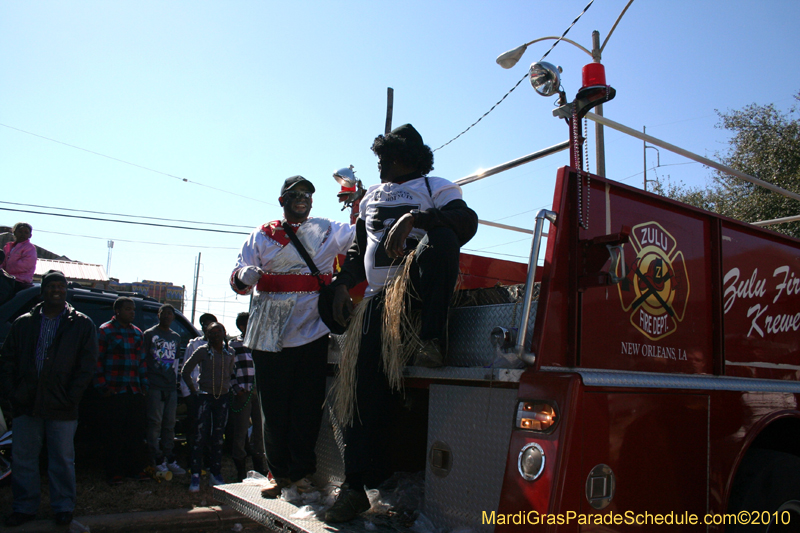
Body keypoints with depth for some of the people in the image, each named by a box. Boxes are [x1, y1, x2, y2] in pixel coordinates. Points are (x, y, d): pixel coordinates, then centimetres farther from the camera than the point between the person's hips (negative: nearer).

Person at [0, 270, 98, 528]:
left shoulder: (82, 324, 2)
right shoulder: (24, 323, 10)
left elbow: (87, 364, -1)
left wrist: (71, 397, -9)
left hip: (62, 408, -3)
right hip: (26, 405, 3)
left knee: (63, 460, 6)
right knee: (23, 458, 10)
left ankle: (63, 507, 19)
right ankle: (25, 507, 24)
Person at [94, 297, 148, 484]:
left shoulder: (137, 333, 16)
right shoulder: (105, 331, -1)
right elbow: (97, 361, -5)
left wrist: (143, 386, 12)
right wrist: (102, 387, -10)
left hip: (135, 392, 5)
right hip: (114, 392, -5)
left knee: (136, 433, 8)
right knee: (115, 434, 0)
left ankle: (136, 469, 17)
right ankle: (114, 472, 10)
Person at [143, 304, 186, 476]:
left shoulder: (176, 337, 17)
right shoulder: (149, 334, 3)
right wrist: (145, 383, -4)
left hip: (171, 387, 5)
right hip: (154, 386, -5)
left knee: (169, 424, 7)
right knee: (155, 422, -5)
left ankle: (169, 458, 12)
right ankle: (156, 459, 0)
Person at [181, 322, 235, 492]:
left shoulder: (229, 353, 8)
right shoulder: (202, 351, -2)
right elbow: (185, 371, 3)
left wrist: (228, 388, 11)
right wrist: (193, 389, 0)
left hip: (222, 398, 3)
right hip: (204, 396, -3)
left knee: (218, 438, 9)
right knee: (200, 436, -7)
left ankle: (216, 475, 16)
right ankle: (195, 476, -3)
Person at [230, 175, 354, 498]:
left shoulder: (328, 232, 14)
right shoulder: (262, 235, 14)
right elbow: (238, 279, 9)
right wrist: (244, 276, -15)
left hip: (311, 329, -1)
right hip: (269, 334, 1)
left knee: (308, 405, -1)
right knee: (274, 407, 4)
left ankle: (301, 472, 10)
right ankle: (279, 474, 14)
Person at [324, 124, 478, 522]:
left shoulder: (435, 187, 8)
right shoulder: (372, 197, 26)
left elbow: (466, 220, -12)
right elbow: (358, 249, 27)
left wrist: (413, 218, -28)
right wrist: (343, 282, 9)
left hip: (420, 287, -4)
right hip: (379, 297, 4)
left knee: (441, 237, -34)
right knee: (367, 385, -10)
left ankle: (431, 339, -33)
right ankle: (356, 485, -5)